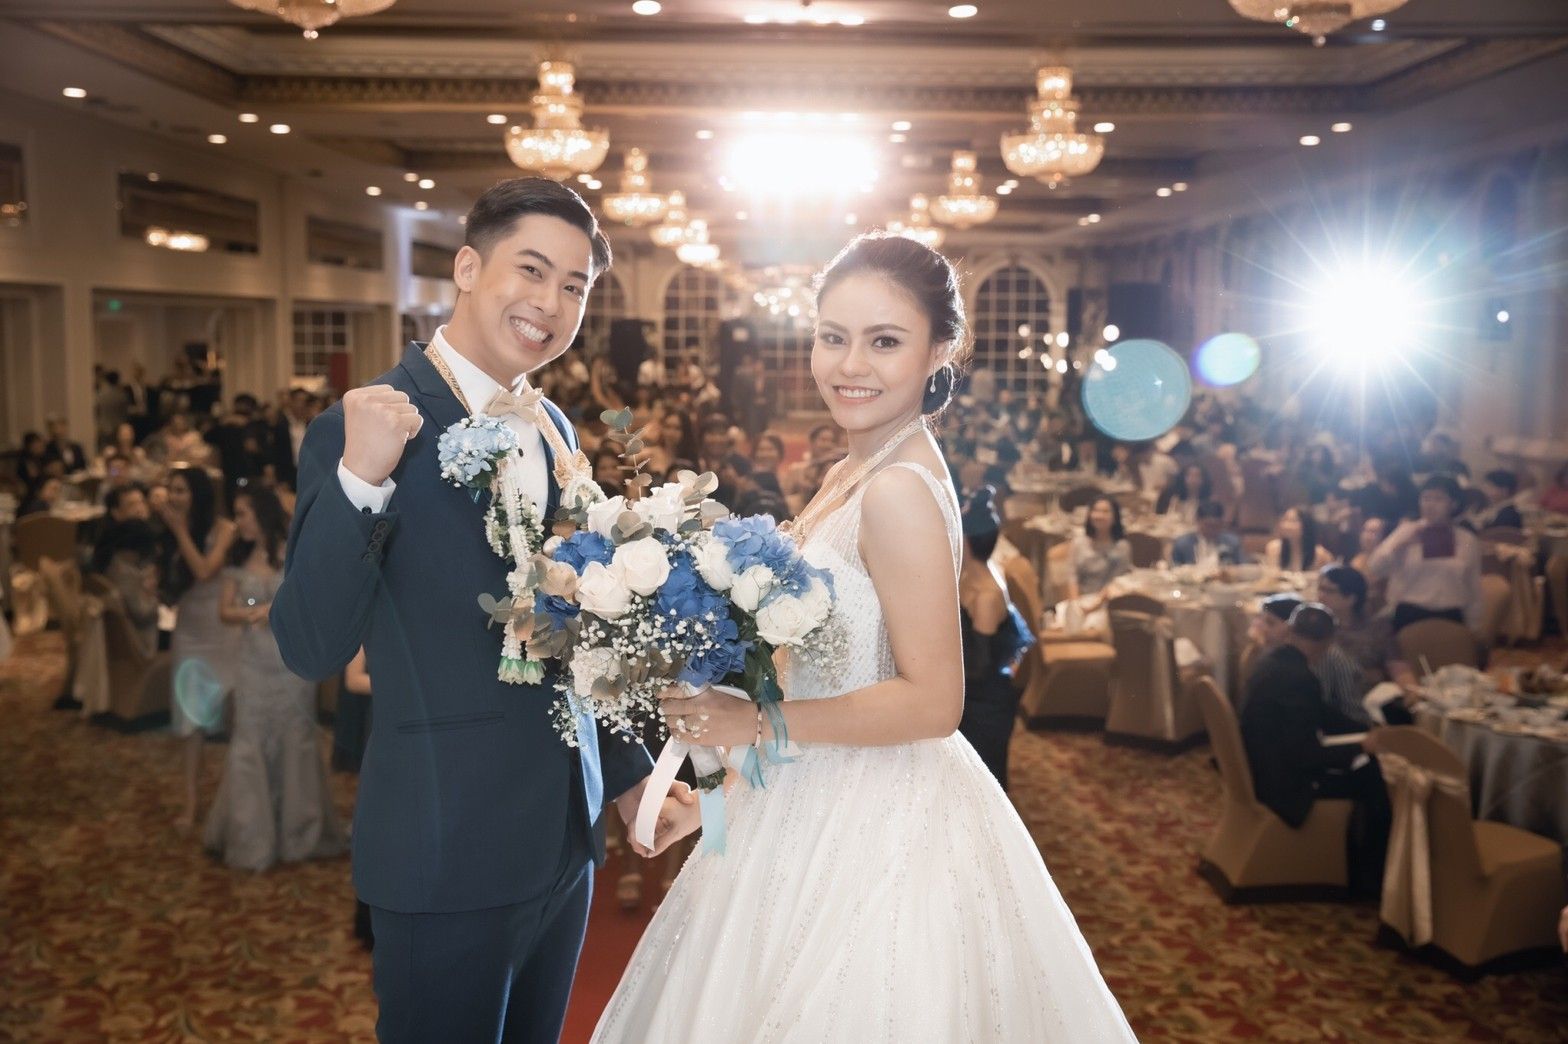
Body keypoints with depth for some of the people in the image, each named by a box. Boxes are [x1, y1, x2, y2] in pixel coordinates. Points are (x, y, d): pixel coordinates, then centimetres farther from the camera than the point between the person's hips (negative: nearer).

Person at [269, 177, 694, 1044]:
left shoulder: (553, 427, 6)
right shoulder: (370, 426, -15)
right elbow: (310, 650, -20)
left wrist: (626, 773, 14)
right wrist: (359, 479, -32)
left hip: (564, 839, 7)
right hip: (447, 851, -6)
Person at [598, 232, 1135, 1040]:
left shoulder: (899, 491, -22)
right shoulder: (850, 474, 5)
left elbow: (932, 702, -23)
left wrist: (762, 723, -21)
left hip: (870, 821, -9)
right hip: (823, 806, 9)